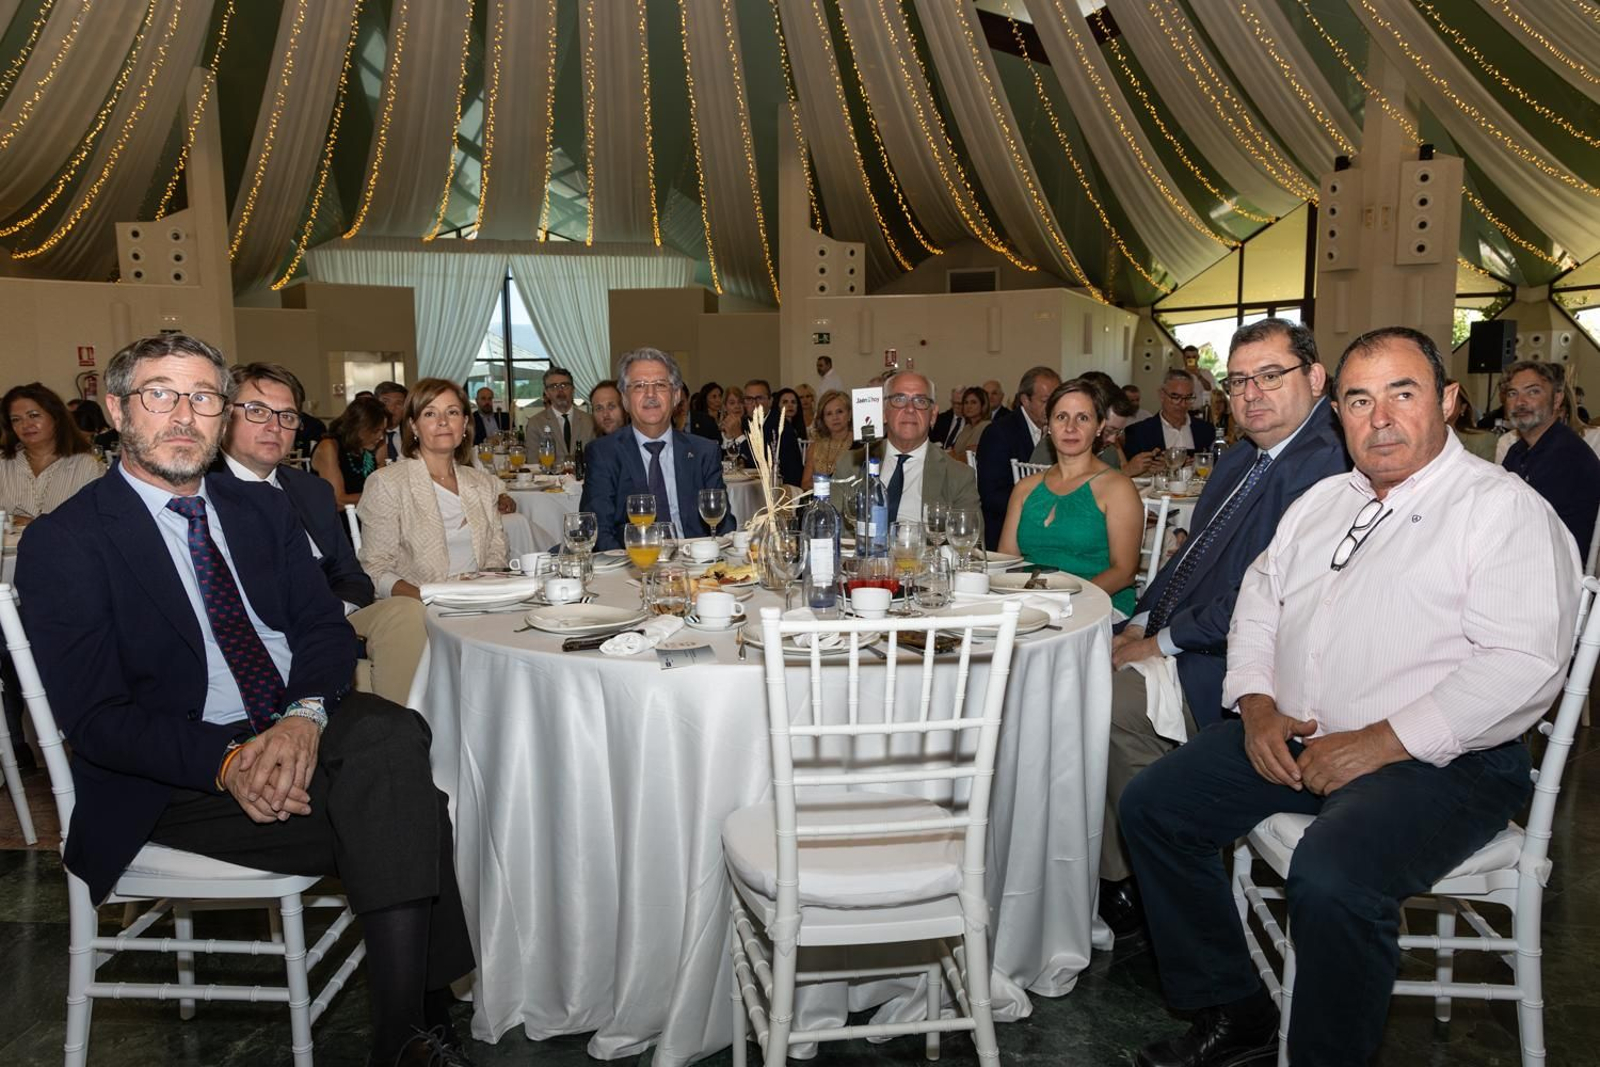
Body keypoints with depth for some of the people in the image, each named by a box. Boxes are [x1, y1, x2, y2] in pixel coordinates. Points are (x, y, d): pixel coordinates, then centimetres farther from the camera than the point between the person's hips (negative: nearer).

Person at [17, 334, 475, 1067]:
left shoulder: (262, 510, 13)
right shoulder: (64, 545, -4)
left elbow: (325, 628, 5)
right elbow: (94, 720, -10)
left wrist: (305, 716, -17)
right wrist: (226, 762, -25)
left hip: (301, 728, 5)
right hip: (174, 779, -5)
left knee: (392, 732, -29)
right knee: (405, 820, -26)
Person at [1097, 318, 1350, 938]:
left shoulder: (1326, 465, -18)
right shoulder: (1242, 458, 15)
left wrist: (1165, 642, -15)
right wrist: (1141, 624, 5)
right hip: (1177, 639, 10)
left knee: (1117, 699, -25)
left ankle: (1128, 886, -2)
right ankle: (1105, 861, 10)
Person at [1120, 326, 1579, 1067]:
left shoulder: (1503, 508, -8)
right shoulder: (1322, 500, 15)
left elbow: (1524, 665, -18)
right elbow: (1258, 602, 18)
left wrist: (1379, 742, -22)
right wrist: (1257, 705, 0)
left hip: (1439, 758, -7)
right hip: (1292, 736, 8)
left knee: (1330, 880, -33)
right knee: (1151, 806, -2)